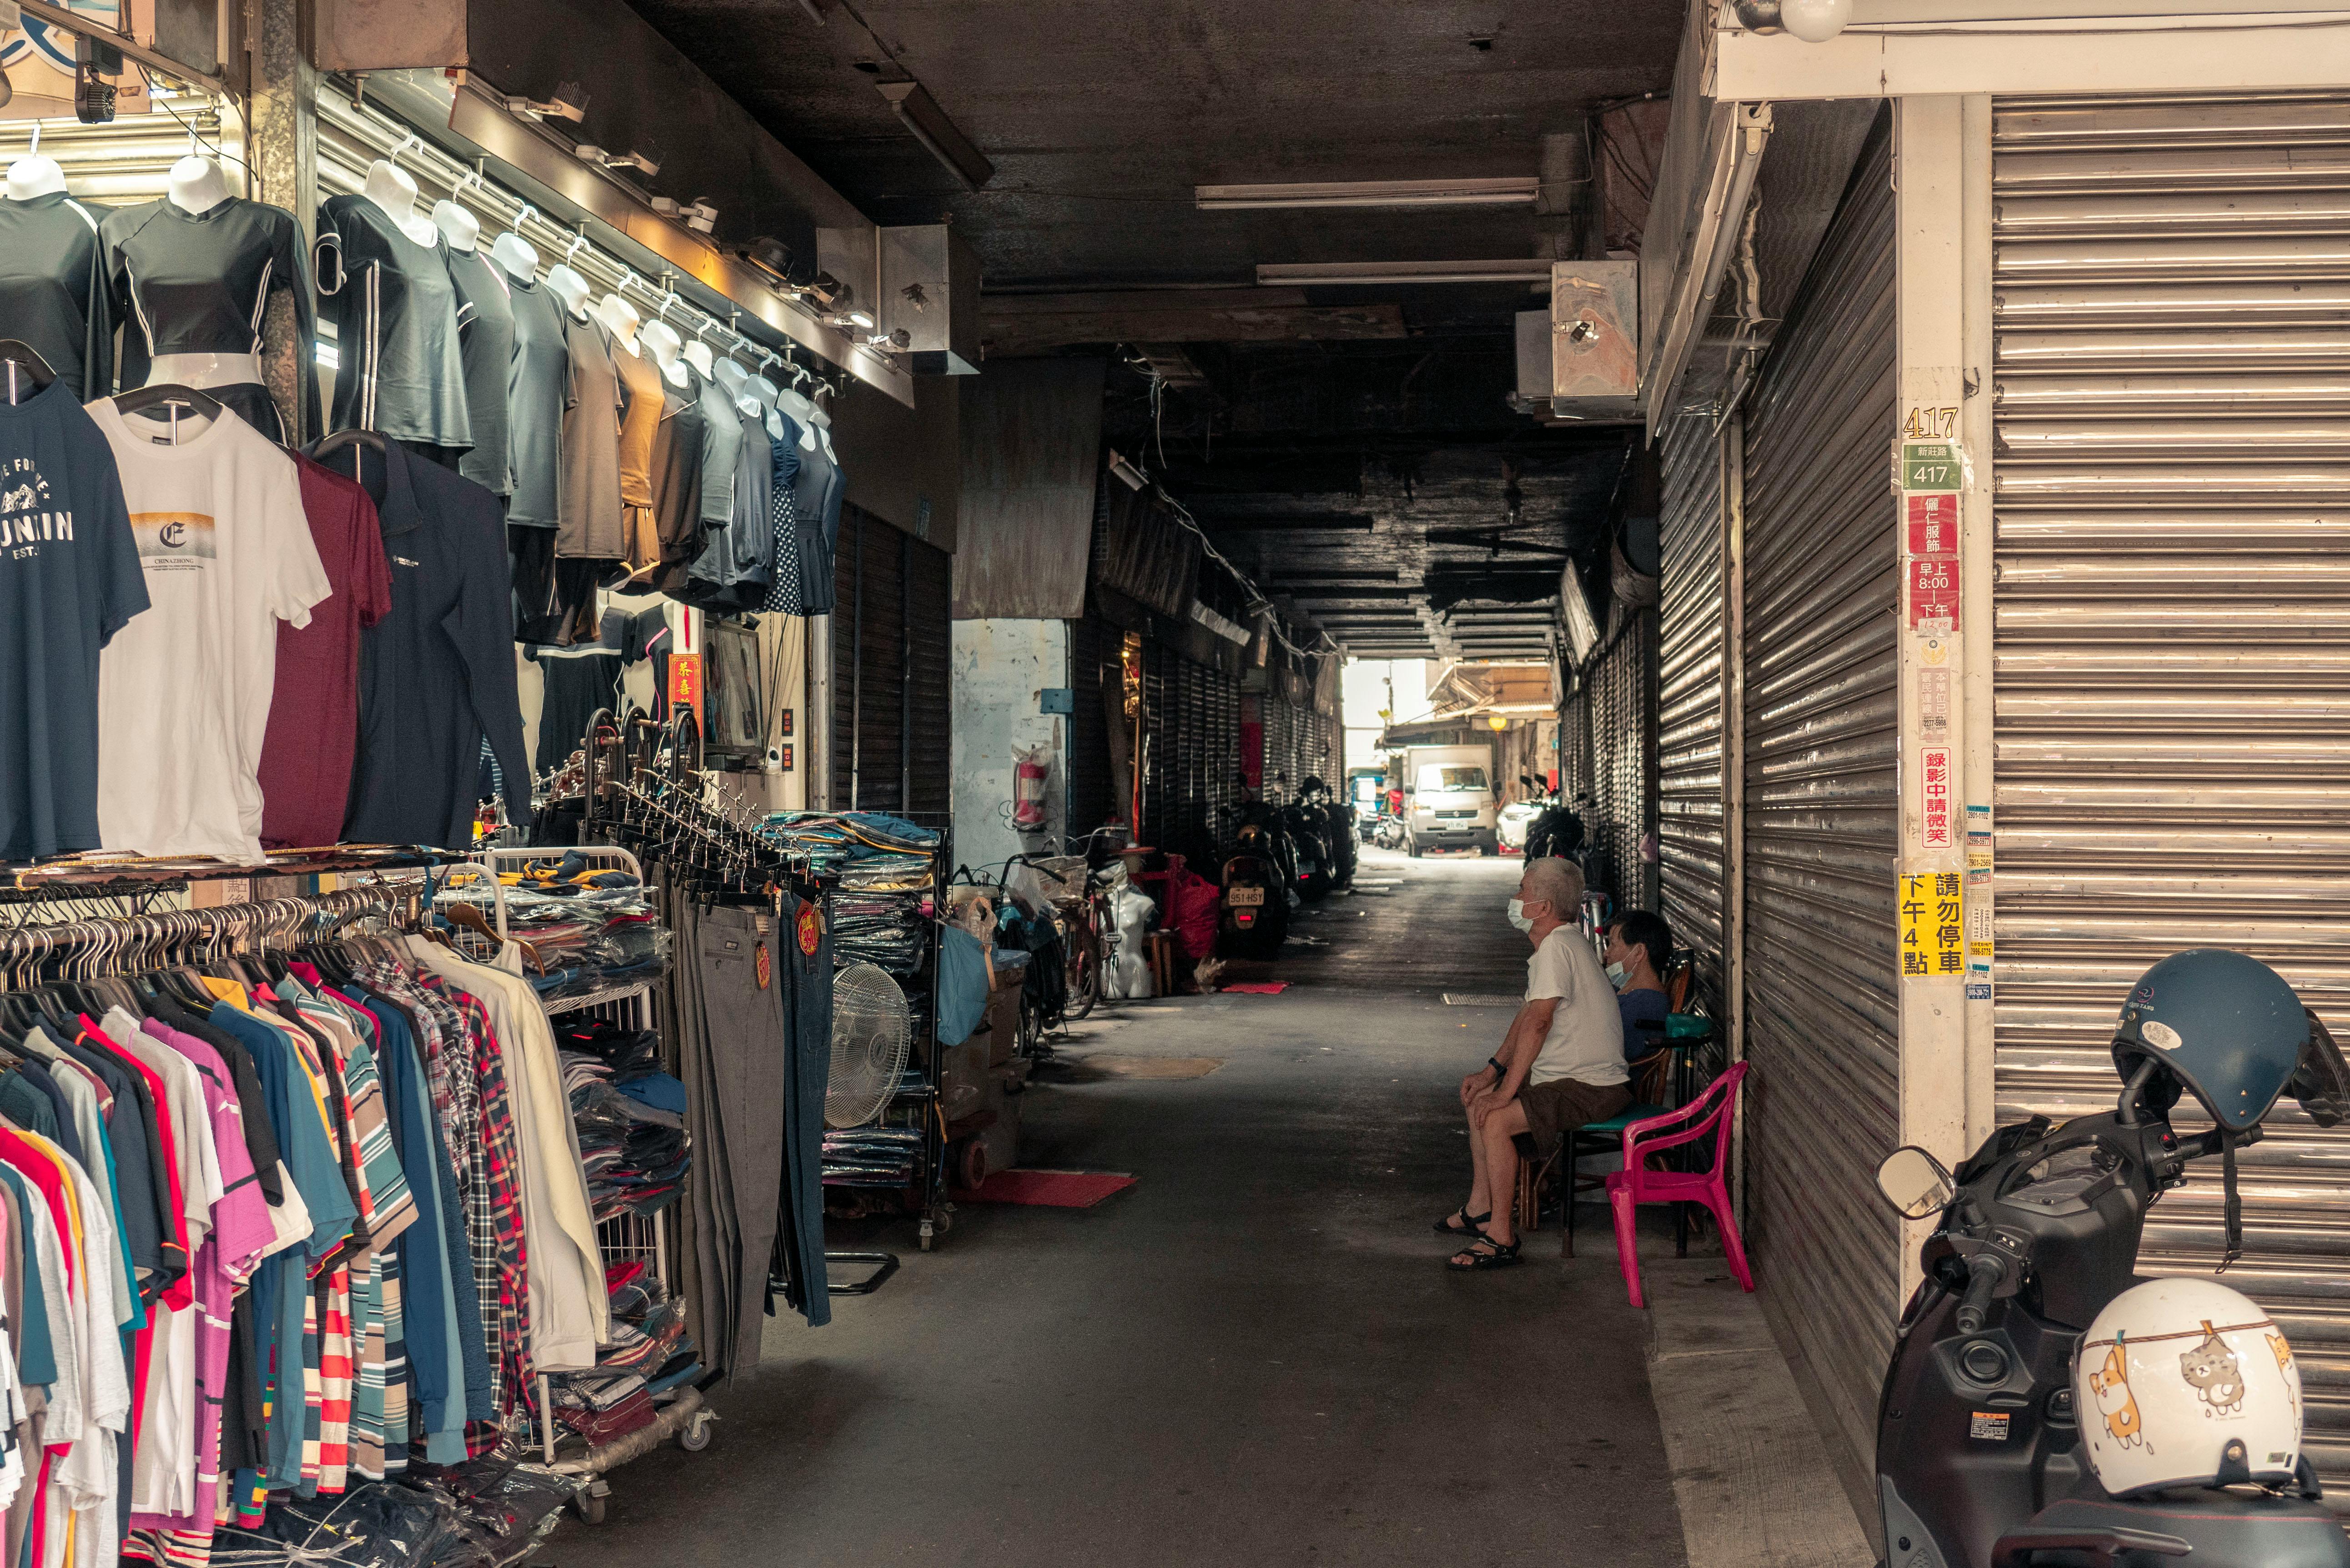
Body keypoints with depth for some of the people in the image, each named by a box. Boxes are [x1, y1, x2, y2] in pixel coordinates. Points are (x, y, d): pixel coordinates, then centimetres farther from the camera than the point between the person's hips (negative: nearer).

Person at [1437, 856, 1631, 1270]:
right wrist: (1492, 1070, 10)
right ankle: (1480, 1208, 23)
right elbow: (1527, 1018, 18)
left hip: (1591, 1089, -11)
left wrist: (1506, 1091, -24)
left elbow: (1538, 1022, -26)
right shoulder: (1556, 943, 13)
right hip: (1566, 1076, 11)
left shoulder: (1557, 946, -20)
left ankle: (1501, 1236, -17)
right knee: (1476, 1095, 18)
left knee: (1495, 1119, -26)